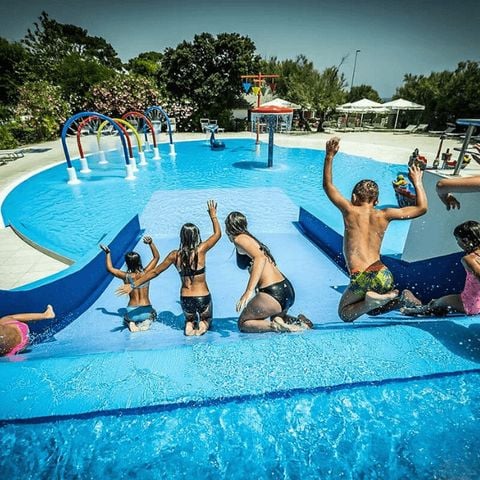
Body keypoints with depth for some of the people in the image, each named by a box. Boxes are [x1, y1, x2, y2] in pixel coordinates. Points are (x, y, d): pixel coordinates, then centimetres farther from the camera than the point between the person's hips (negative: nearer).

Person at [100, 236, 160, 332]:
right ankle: (147, 322, 2)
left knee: (126, 318, 38)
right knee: (153, 313, 36)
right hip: (146, 311, -1)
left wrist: (107, 253, 10)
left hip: (132, 312, 1)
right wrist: (151, 243, -8)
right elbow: (157, 257, -1)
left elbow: (110, 268, 6)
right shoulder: (145, 273, -12)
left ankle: (131, 323, 3)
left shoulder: (126, 276, -12)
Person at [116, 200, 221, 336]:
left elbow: (155, 272, -1)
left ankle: (190, 325, 2)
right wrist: (213, 215, 10)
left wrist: (133, 285, 9)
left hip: (185, 299, 2)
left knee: (189, 319, 35)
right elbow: (218, 234, -1)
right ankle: (202, 325, -3)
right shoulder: (200, 250, -15)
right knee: (206, 319, 30)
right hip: (203, 298, -2)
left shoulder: (175, 255, -8)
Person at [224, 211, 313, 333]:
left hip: (274, 293, -9)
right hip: (286, 289, 9)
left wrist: (248, 291, -30)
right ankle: (297, 321, 9)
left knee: (243, 324, 10)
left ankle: (278, 326, -9)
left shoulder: (240, 239, -5)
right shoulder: (251, 238, 21)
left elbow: (260, 258, -23)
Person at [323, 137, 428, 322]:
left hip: (361, 279, -4)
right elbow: (422, 208, 18)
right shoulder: (384, 215, 7)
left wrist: (329, 156, 11)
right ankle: (401, 299, 2)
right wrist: (417, 182, 29)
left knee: (345, 314, 20)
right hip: (383, 275, 5)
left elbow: (328, 186, 9)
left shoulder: (350, 211, -2)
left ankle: (370, 301, -10)